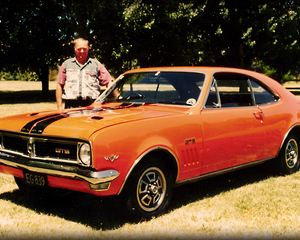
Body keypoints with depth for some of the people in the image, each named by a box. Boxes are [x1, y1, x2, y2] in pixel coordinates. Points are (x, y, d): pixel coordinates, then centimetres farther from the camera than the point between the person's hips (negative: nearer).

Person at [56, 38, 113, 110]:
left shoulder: (96, 64, 13)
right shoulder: (66, 64, 15)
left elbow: (109, 83, 6)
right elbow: (59, 86, 12)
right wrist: (59, 107, 5)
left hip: (91, 105, -1)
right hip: (71, 105, 1)